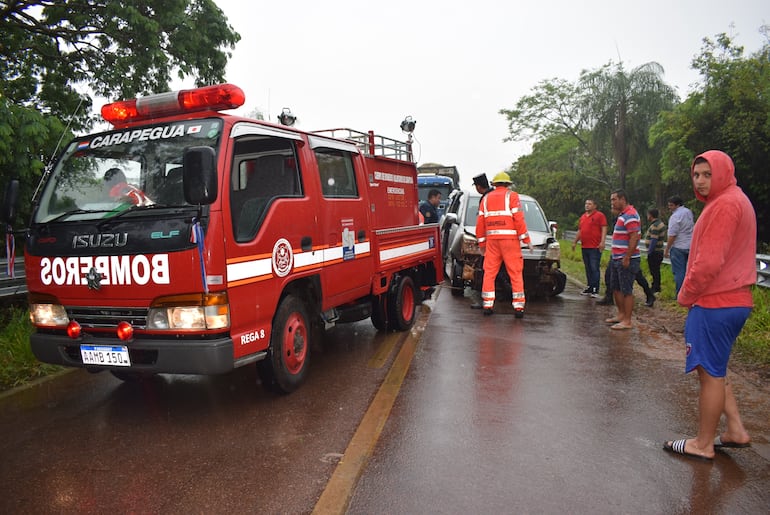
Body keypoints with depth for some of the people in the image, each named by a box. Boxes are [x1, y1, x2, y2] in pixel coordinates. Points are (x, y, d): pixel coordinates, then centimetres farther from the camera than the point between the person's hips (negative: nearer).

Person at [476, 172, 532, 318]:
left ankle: (487, 305, 4)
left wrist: (482, 243, 17)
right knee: (515, 273, -1)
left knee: (489, 272, 7)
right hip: (510, 238, -3)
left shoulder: (486, 198, 15)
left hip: (492, 240, 3)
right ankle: (518, 307, -4)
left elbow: (480, 223, 12)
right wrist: (526, 239, -2)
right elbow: (518, 219, -7)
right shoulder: (512, 196, 3)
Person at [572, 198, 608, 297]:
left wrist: (602, 242, -19)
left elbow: (604, 229, -9)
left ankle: (595, 290, -5)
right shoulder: (583, 216, 19)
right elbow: (579, 231, 25)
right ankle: (589, 287, 19)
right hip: (584, 247, 7)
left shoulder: (600, 215, -2)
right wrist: (575, 242, 21)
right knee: (588, 269, 12)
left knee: (595, 269, -7)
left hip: (595, 247, -7)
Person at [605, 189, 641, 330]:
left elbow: (634, 237, -24)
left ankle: (627, 321, 1)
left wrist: (627, 258, -24)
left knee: (626, 290, -5)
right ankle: (621, 314, 30)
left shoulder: (630, 215, -16)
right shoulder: (622, 214, 17)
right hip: (617, 259, 11)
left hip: (627, 260, -11)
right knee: (616, 288, 18)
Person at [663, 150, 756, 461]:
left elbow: (709, 262, -23)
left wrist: (685, 295, -9)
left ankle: (703, 445, 12)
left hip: (714, 304, -10)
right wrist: (693, 295, 13)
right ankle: (735, 430, 25)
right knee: (714, 371, 20)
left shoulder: (724, 205, -17)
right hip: (733, 300, 10)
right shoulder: (737, 201, 16)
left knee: (709, 374, 0)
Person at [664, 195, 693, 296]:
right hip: (689, 246, 8)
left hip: (678, 247, -8)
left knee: (678, 271, -4)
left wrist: (666, 249, -12)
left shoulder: (675, 216, -17)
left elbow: (672, 235, -18)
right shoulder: (688, 212, 10)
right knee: (686, 270, 14)